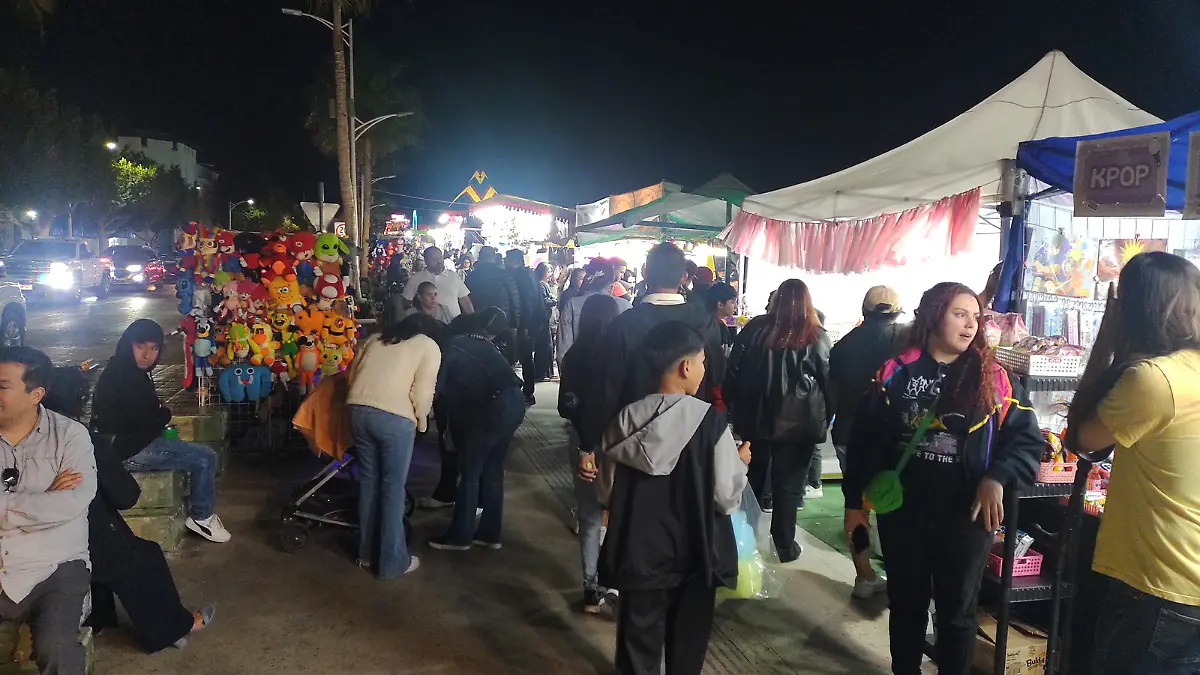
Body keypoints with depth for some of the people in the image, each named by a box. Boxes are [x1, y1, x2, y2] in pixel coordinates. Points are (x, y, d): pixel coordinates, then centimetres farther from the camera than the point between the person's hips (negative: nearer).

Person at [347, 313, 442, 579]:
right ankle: (392, 562, 13)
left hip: (358, 410, 6)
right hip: (394, 417, -5)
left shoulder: (376, 338, 24)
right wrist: (420, 422, 13)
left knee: (368, 480, 18)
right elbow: (422, 394, -2)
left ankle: (367, 552, 29)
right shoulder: (430, 347, 8)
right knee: (393, 488, 5)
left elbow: (353, 374, 18)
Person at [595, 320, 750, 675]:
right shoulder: (710, 421, -17)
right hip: (695, 557, -1)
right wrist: (741, 462, 4)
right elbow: (727, 498, -14)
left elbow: (607, 493, -2)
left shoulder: (624, 421, -9)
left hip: (638, 556, 2)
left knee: (639, 646, 17)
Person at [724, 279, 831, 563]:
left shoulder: (755, 328, -2)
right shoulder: (817, 337, -6)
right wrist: (823, 419, 7)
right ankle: (784, 546, 14)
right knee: (788, 486, 7)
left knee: (752, 479, 18)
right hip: (799, 423, -2)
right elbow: (828, 381, -3)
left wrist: (736, 410, 10)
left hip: (756, 418, 2)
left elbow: (733, 372, 1)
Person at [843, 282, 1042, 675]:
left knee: (957, 610, 14)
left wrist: (998, 478, -19)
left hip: (966, 516, 0)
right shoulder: (895, 373, -2)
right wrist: (854, 500, 1)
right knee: (906, 604, 17)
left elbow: (1028, 439, -1)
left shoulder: (993, 380, -1)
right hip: (901, 512, 1)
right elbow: (864, 438, 1)